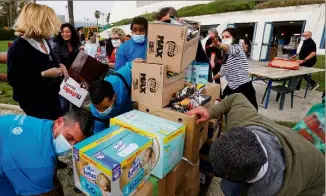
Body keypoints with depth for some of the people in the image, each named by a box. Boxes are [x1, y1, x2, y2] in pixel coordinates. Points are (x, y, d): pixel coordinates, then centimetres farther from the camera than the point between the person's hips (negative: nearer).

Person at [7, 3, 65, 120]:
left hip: (52, 96, 8)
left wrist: (59, 66, 0)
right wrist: (43, 75, -28)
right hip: (34, 102, -8)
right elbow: (13, 79, -21)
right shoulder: (18, 47, -19)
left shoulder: (44, 41, 7)